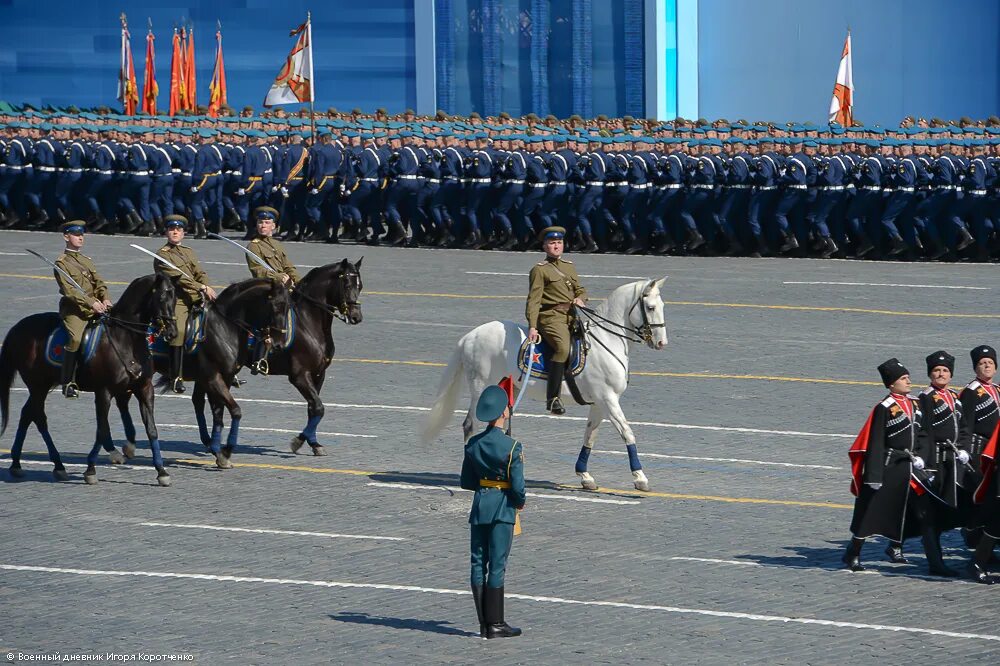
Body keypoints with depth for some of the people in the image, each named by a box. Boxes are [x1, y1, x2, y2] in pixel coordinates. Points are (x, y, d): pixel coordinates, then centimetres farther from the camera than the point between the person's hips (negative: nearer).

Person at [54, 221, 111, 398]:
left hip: (95, 308, 7)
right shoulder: (62, 262, 0)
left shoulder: (87, 261, 22)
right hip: (73, 309, -7)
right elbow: (69, 289, -12)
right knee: (76, 338, -28)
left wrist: (105, 299, -7)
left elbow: (99, 283, 15)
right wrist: (91, 303, -21)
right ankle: (68, 383, -21)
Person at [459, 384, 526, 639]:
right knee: (497, 565, 0)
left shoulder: (473, 444, 1)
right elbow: (518, 486, -15)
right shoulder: (512, 447, -14)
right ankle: (495, 624, 3)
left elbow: (466, 481, 6)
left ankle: (484, 623, 12)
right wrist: (520, 502, 5)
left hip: (479, 506, 5)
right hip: (503, 508, -5)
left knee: (478, 563, 9)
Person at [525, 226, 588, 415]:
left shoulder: (569, 266, 23)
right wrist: (532, 326, -15)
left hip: (573, 315, 8)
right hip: (551, 316, -8)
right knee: (563, 347, -31)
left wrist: (580, 299, 2)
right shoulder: (539, 270, 2)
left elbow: (580, 290, 27)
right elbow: (534, 300, -5)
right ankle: (552, 398, -32)